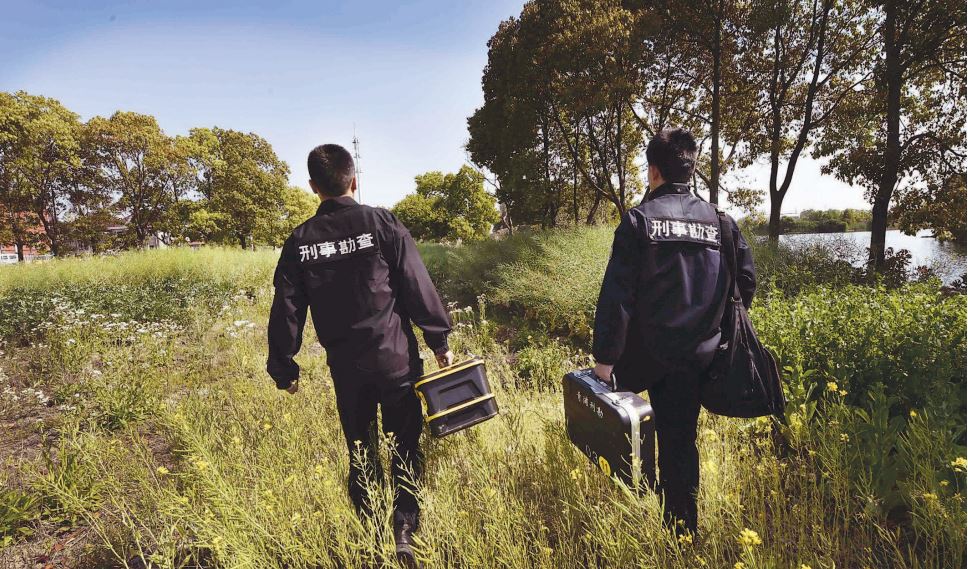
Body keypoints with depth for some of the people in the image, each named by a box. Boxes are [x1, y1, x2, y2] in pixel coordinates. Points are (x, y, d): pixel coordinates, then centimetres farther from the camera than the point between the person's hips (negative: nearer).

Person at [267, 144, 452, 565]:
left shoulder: (299, 241, 0)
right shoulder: (381, 223, -8)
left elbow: (286, 311, 3)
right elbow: (418, 288, -8)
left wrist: (284, 367, 14)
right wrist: (440, 341, 1)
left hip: (345, 366, 3)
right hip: (395, 359, -2)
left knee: (360, 452, 18)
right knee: (404, 448, 12)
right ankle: (404, 533, 9)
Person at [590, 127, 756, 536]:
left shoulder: (639, 218, -10)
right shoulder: (720, 221, 4)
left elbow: (617, 293, -16)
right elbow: (746, 281, 10)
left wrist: (605, 357, -14)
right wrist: (715, 327, 23)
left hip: (644, 352, -4)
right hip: (695, 356, 4)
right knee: (680, 441, 15)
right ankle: (682, 528, 27)